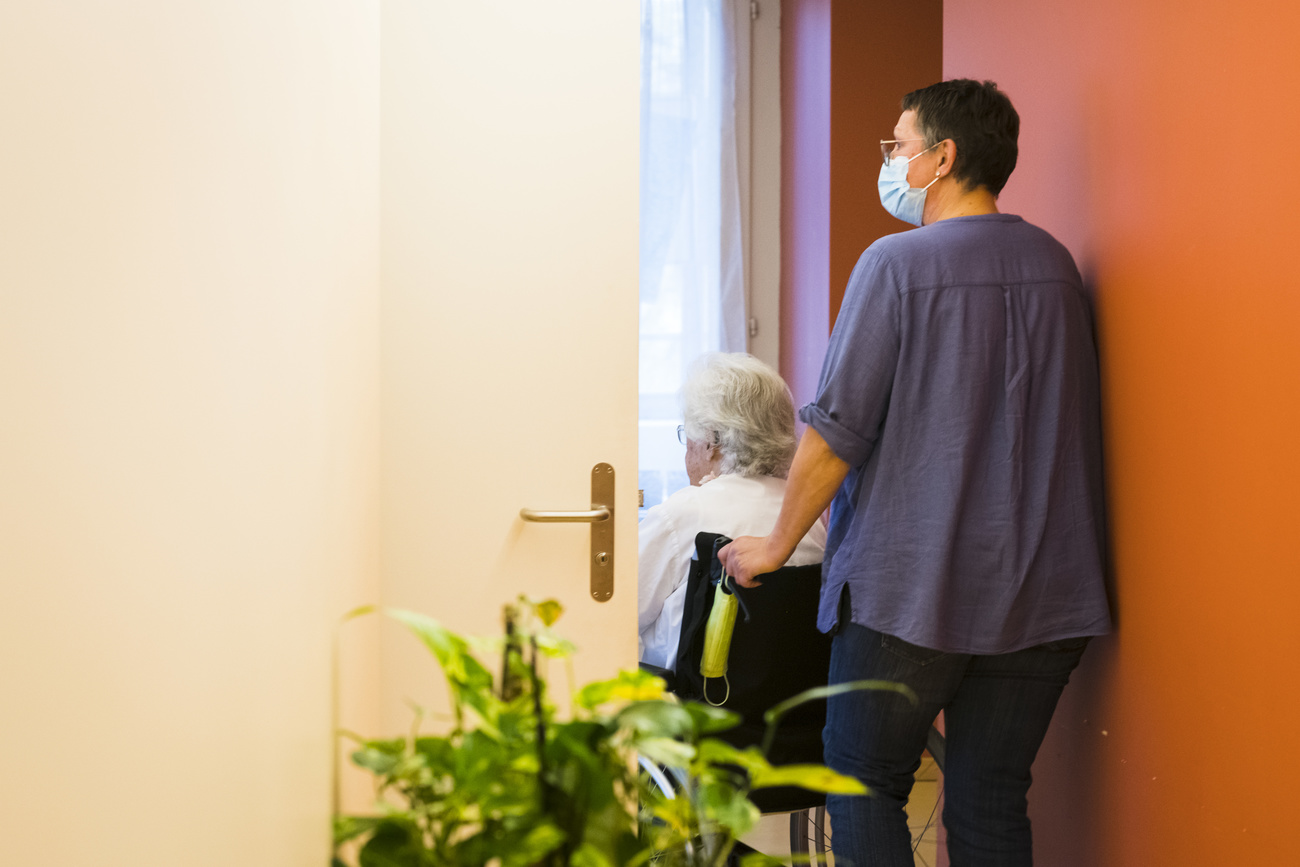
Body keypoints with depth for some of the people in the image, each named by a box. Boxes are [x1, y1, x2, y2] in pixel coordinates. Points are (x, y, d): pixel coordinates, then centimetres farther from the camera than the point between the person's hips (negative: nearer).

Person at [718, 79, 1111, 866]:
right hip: (1041, 595, 6)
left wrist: (777, 546, 1)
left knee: (865, 785, 9)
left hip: (909, 588, -5)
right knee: (992, 804, 11)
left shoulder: (898, 262, -10)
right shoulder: (1056, 264, 8)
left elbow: (837, 431, -11)